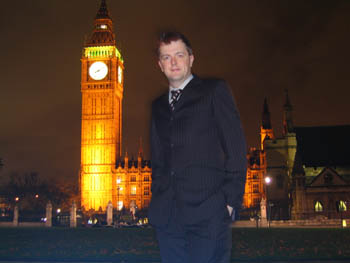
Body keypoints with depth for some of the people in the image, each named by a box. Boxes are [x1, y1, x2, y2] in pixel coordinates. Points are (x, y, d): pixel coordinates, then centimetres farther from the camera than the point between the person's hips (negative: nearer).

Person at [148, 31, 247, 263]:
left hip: (208, 211, -5)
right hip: (167, 215, 5)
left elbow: (235, 147, -2)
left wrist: (231, 200, -9)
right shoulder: (159, 105, 20)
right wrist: (157, 199, 11)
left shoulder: (215, 91, 5)